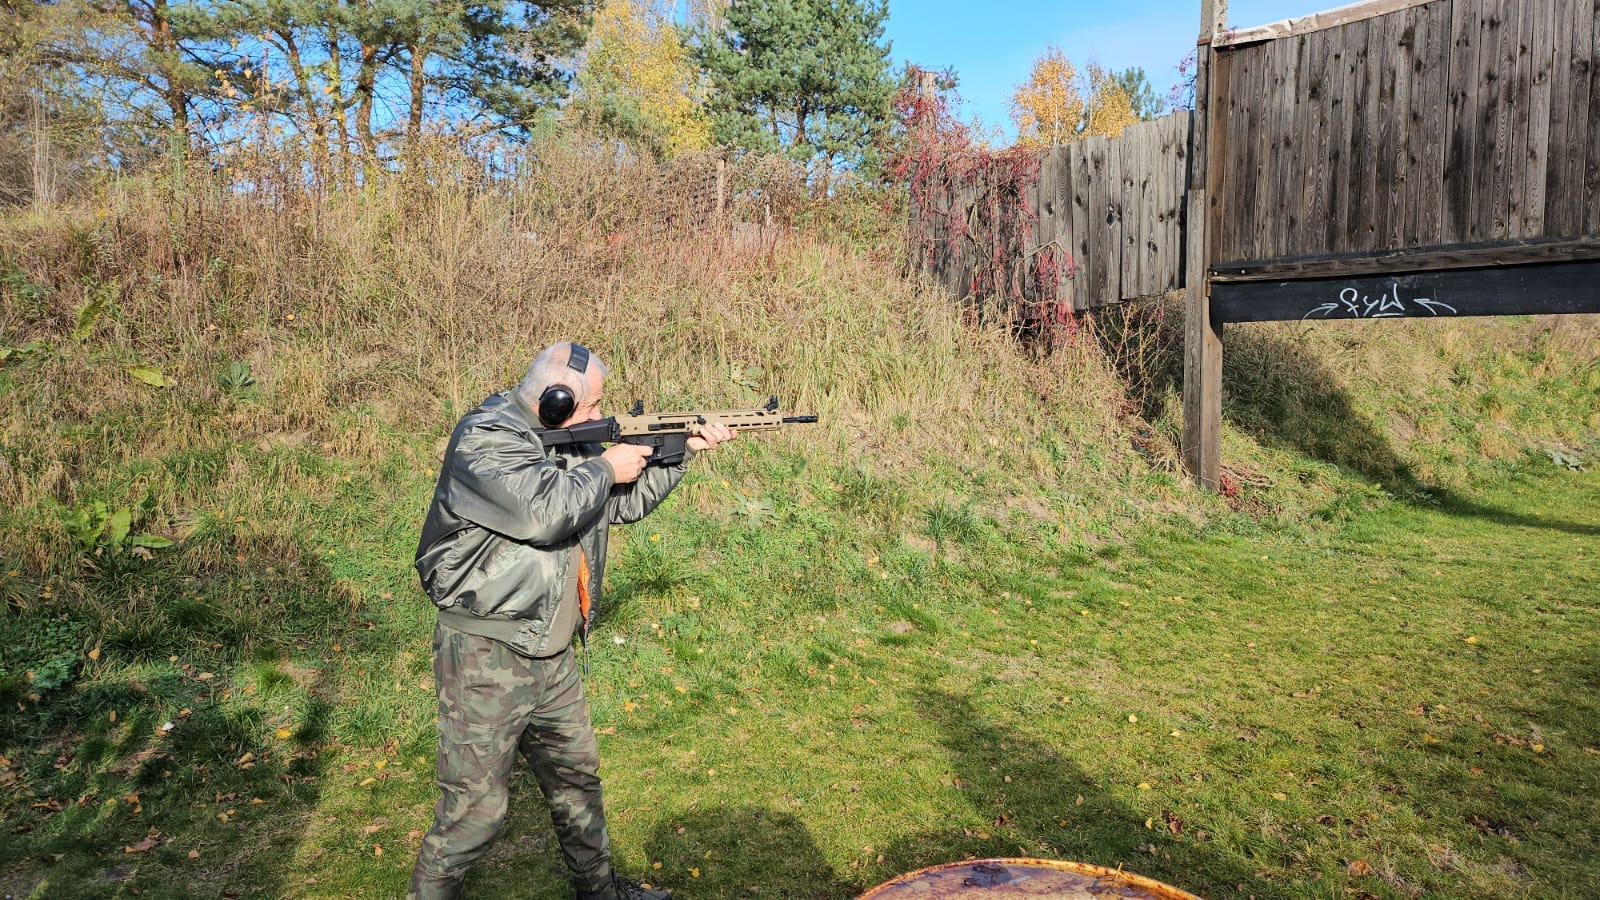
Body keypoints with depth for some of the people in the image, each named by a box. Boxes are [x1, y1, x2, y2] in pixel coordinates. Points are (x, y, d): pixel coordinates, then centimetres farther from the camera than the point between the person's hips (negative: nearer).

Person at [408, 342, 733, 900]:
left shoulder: (566, 442, 10)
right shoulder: (484, 440, -17)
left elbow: (624, 503, 17)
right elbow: (544, 513, -32)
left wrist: (682, 451, 7)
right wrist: (603, 468, -16)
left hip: (550, 657, 9)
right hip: (487, 659, -9)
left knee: (577, 777, 21)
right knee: (476, 808, -1)